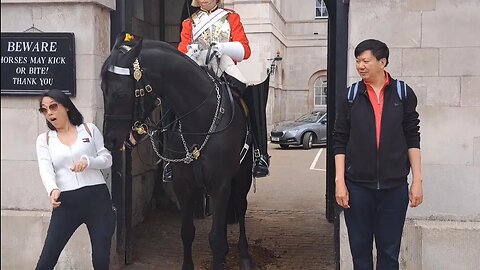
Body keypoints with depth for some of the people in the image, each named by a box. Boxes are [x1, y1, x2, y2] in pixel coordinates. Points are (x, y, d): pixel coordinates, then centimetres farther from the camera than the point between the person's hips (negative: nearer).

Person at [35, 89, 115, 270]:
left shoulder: (89, 129, 9)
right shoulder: (44, 139, 9)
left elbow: (107, 159, 6)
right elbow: (45, 170, -7)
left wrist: (88, 160, -15)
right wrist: (52, 190, -29)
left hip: (97, 198, 0)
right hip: (66, 203, 1)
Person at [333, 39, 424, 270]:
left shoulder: (404, 94, 2)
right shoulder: (351, 96, 2)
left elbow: (412, 139, 4)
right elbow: (340, 141, 2)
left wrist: (417, 179, 0)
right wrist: (339, 181, -4)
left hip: (394, 186, 0)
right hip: (357, 186, 0)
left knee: (389, 251, 8)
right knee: (360, 250, 10)